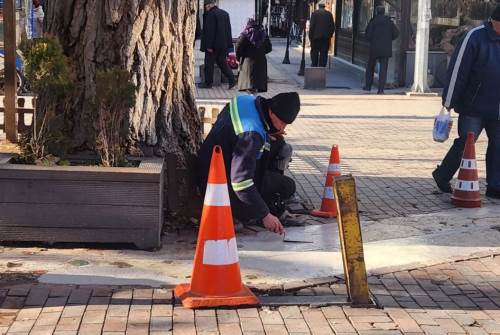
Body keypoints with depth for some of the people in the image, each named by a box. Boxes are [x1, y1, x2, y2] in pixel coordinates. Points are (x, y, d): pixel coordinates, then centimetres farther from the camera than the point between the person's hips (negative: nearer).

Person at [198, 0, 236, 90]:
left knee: (209, 64, 3)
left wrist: (209, 46, -17)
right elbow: (228, 29, 14)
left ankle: (208, 83, 10)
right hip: (223, 44, 8)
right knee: (222, 62, 14)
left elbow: (210, 31, -19)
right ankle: (231, 80, 3)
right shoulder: (225, 13, 10)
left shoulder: (210, 14, -15)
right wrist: (229, 44, 17)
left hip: (214, 45, -7)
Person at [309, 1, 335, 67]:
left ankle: (314, 65, -1)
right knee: (324, 52, 3)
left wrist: (310, 36, 0)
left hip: (316, 36, -2)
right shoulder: (329, 14, 6)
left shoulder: (315, 13, -2)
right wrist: (330, 35, 15)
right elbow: (333, 26, 5)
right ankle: (322, 66, -1)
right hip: (326, 37, 2)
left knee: (314, 52, 5)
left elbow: (312, 26, -6)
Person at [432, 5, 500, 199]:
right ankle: (442, 176, 18)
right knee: (465, 145, -2)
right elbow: (457, 70, -13)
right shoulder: (475, 38, -13)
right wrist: (448, 102, -13)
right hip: (473, 108, -6)